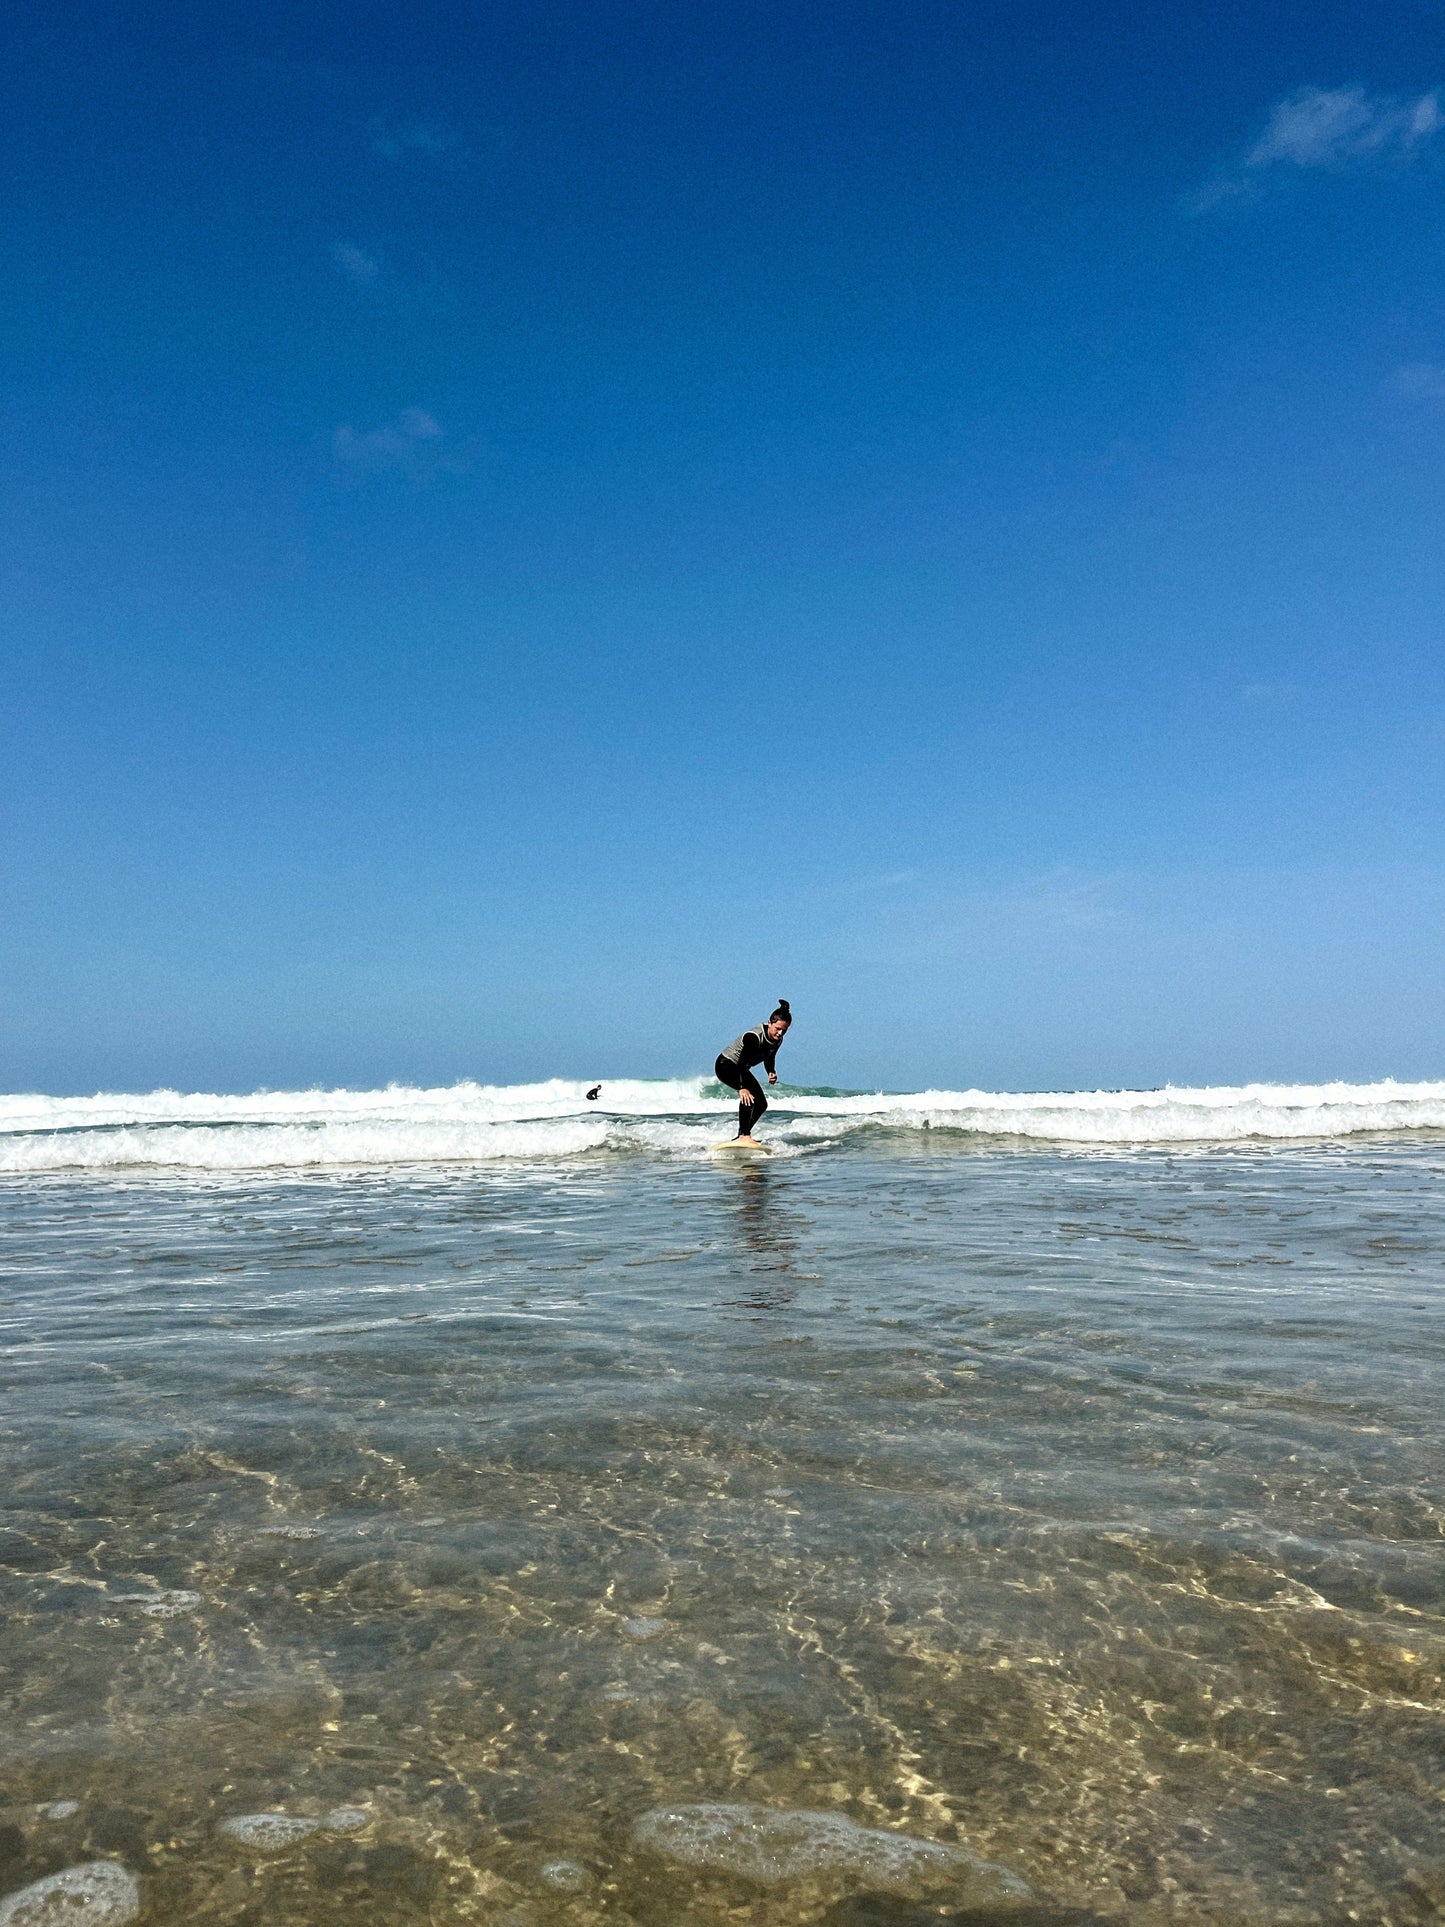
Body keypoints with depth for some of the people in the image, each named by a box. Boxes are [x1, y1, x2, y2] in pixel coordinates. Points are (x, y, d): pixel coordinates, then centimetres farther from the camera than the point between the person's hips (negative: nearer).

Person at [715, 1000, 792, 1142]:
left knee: (761, 1104, 7)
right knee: (748, 1095, -32)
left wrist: (771, 1072, -14)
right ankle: (744, 1136, -33)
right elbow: (742, 1061, -38)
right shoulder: (754, 1037, -34)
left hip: (741, 1069, 9)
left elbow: (769, 1059, 8)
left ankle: (742, 1136, 18)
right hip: (725, 1065, -9)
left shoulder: (777, 1040, -8)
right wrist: (742, 1087, -47)